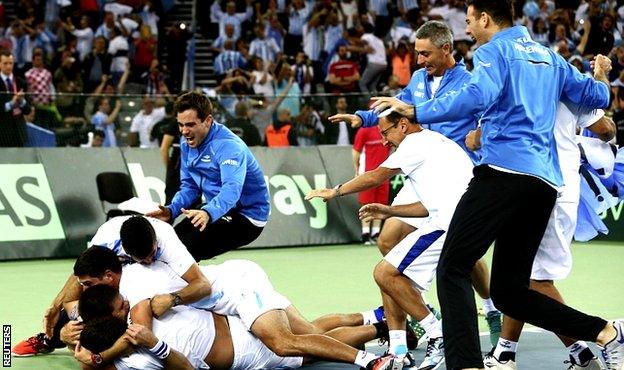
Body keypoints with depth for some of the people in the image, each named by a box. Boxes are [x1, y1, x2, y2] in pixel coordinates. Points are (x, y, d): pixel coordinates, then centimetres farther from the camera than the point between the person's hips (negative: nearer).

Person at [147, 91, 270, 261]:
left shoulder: (228, 145, -25)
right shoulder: (187, 144, 2)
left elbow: (232, 189, -40)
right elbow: (189, 186, 10)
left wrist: (208, 213, -58)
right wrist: (171, 210, -10)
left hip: (246, 215, -9)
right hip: (217, 209, 9)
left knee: (187, 248, -23)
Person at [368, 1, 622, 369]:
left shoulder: (495, 50, 2)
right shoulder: (549, 57, 23)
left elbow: (478, 96, -18)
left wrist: (417, 111, -20)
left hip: (505, 170, -8)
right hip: (545, 182, 8)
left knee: (453, 269, -10)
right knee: (509, 291, 12)